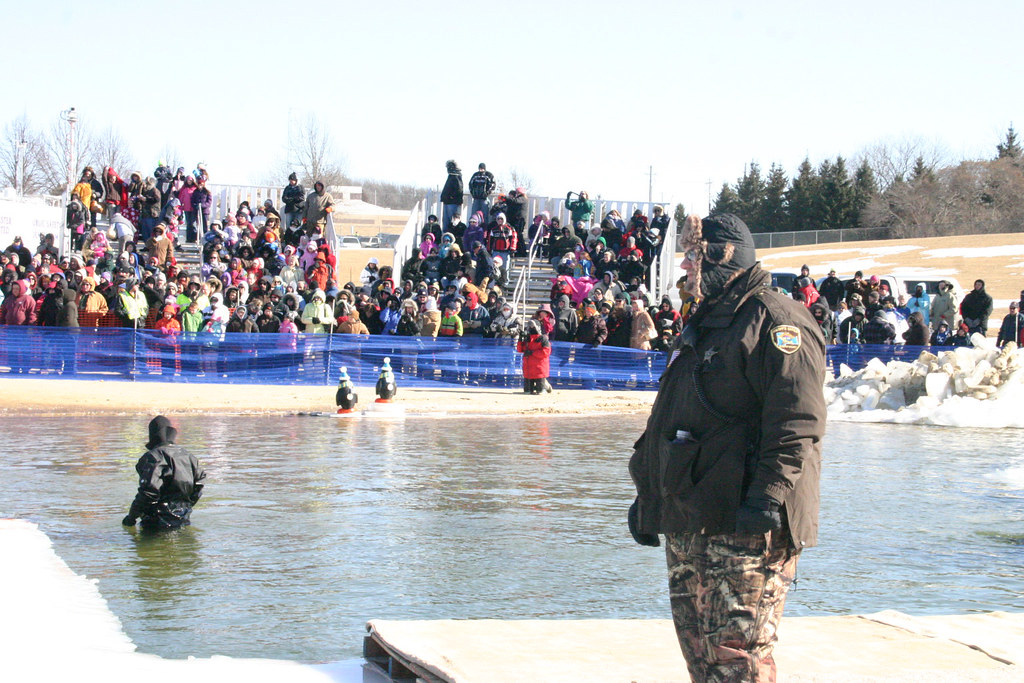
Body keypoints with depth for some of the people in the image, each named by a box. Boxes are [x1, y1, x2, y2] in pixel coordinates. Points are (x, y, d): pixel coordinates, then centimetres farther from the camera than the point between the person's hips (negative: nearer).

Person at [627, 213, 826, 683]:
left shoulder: (775, 322, -9)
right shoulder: (703, 324, 22)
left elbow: (797, 422, -19)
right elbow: (669, 416, 29)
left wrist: (767, 497, -26)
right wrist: (647, 494, 27)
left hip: (744, 525, -10)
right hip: (687, 522, 10)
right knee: (698, 645, 12)